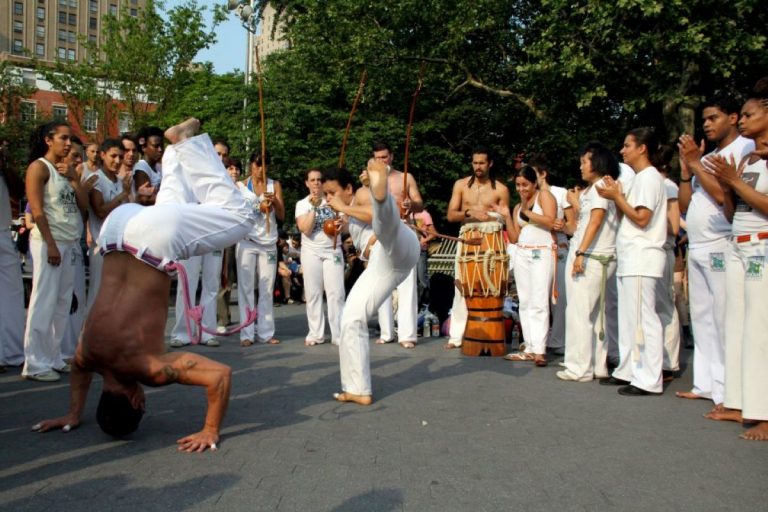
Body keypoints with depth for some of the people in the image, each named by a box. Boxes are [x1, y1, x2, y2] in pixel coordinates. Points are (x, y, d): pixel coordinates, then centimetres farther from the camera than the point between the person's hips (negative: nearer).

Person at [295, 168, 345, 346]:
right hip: (311, 251, 0)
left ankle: (339, 333, -4)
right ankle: (316, 333, 7)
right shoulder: (302, 204, 3)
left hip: (333, 250, 0)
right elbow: (306, 230, -10)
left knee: (336, 292, -5)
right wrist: (314, 207, -13)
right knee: (313, 293, 1)